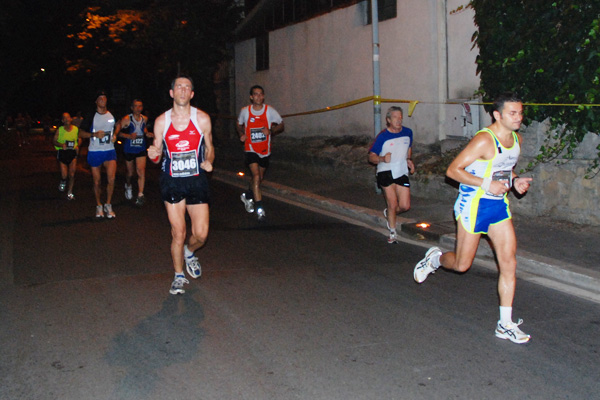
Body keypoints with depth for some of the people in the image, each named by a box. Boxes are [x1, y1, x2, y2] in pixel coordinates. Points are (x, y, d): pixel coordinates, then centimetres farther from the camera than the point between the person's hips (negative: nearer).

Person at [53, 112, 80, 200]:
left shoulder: (76, 129, -1)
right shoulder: (59, 130, -5)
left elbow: (79, 139, 12)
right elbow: (54, 141, 0)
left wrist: (77, 146, -8)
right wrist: (61, 145, -19)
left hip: (73, 153, 1)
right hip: (62, 153, -1)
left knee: (72, 174, -2)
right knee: (64, 175, -10)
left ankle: (70, 193, 16)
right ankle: (63, 182, 27)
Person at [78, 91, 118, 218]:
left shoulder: (112, 116, 8)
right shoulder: (90, 117, -1)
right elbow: (81, 133, 0)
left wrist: (115, 136, 4)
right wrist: (94, 134, -15)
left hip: (110, 151, 1)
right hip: (94, 152, -1)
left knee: (111, 178, -17)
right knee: (97, 181, 5)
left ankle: (108, 205, -1)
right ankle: (98, 206, 23)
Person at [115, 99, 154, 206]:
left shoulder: (144, 119, 5)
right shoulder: (126, 119, -8)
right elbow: (117, 132, -10)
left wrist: (147, 134, 4)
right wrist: (129, 136, -23)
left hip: (141, 149, 2)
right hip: (129, 149, -2)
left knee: (141, 170, -15)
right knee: (130, 172, 13)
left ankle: (140, 195, -18)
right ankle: (128, 186, 47)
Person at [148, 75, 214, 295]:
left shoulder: (202, 119, -1)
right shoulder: (161, 121, 0)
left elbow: (209, 148, 10)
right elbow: (157, 154, 7)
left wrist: (208, 162, -11)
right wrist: (153, 155, -16)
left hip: (197, 180, 1)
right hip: (172, 182, 0)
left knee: (201, 234, -1)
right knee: (178, 234, 0)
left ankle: (189, 252, 35)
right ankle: (179, 276, 21)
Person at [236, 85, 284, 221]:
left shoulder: (270, 110, -3)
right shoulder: (245, 111, -2)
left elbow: (281, 126, 3)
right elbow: (239, 125, 17)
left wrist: (271, 131, -16)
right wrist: (241, 135, -3)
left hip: (265, 150, 3)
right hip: (251, 149, -3)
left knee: (260, 178, 15)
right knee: (256, 176, -19)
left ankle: (247, 196, 45)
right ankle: (260, 209, -20)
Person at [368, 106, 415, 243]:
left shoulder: (408, 133, 5)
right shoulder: (383, 136, -8)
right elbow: (371, 157, -6)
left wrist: (409, 160, 4)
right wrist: (382, 159, -26)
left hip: (402, 172, 4)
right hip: (386, 172, -4)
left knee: (405, 206, -2)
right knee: (392, 204, -4)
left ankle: (389, 214, 31)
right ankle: (392, 233, 16)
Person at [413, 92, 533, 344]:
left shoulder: (516, 139, 7)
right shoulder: (484, 140, -19)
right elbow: (453, 169, -19)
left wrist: (514, 181, 3)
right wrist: (486, 184, -25)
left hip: (499, 204, 7)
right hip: (474, 204, -7)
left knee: (509, 263, -1)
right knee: (462, 264, 2)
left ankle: (505, 324, 7)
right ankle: (435, 258, 37)